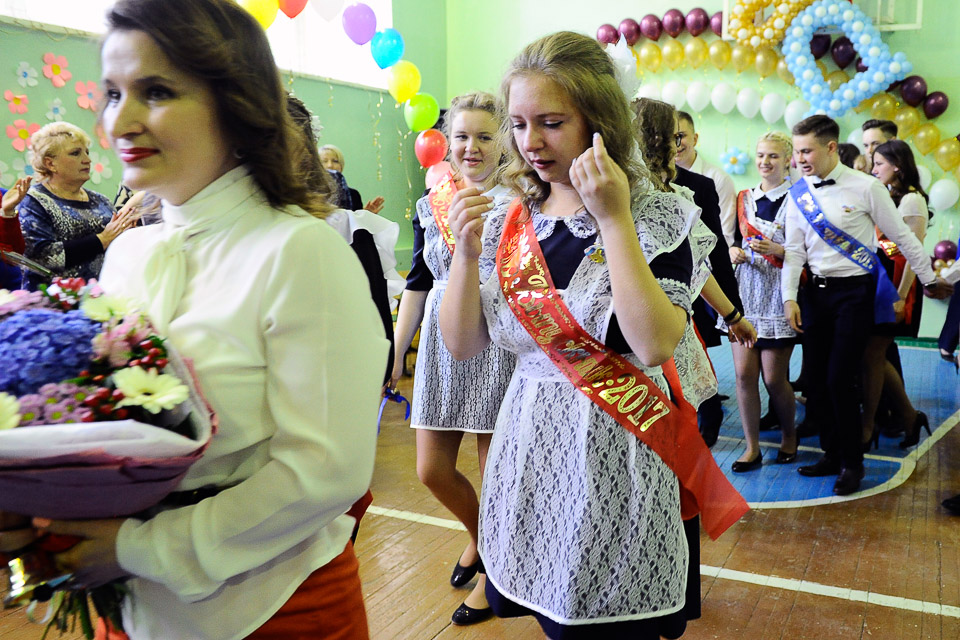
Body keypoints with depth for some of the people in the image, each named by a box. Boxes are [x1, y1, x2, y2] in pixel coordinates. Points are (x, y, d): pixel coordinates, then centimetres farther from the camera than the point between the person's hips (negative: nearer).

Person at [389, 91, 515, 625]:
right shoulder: (430, 206, 9)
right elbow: (419, 282, 14)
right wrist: (395, 350, 12)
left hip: (499, 345, -5)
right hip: (442, 344, 5)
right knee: (432, 470, 9)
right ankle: (479, 536, 40)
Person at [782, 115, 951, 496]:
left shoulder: (865, 187, -9)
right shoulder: (798, 194, 4)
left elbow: (902, 237, 0)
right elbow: (794, 250, 4)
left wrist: (930, 279, 7)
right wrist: (789, 298, -5)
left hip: (854, 291, -4)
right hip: (816, 292, 5)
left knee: (839, 379, -8)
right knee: (815, 379, 6)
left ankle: (852, 463, 10)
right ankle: (832, 454, 24)